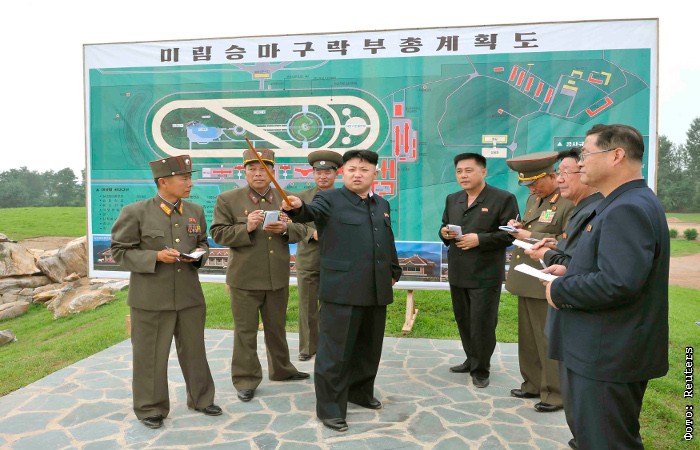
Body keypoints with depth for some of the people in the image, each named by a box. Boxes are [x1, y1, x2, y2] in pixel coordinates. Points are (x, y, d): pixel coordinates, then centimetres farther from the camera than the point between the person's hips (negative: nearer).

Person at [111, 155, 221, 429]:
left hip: (190, 296, 4)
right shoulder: (135, 212, -8)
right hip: (151, 299, -4)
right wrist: (156, 257, -20)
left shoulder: (196, 212, 6)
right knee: (150, 355, 8)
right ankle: (150, 408, 26)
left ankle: (200, 399, 32)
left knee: (194, 350, 15)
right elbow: (120, 252, -6)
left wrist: (200, 253, -6)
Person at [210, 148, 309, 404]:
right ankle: (246, 380, 20)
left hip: (278, 278, 4)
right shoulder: (227, 200, -4)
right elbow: (218, 234, -8)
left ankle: (281, 370, 38)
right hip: (244, 279, -3)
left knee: (277, 328, 20)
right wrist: (245, 228, -23)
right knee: (245, 331, 6)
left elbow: (300, 230, 6)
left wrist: (285, 229, -16)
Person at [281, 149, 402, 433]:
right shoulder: (329, 199, -2)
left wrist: (394, 272, 23)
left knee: (369, 347, 18)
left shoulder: (382, 205, 15)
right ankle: (329, 407, 14)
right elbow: (313, 211, -23)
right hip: (342, 290, -6)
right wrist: (298, 207, -44)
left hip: (377, 290, 6)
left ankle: (360, 391, 38)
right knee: (335, 350, 1)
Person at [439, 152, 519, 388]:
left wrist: (480, 239, -21)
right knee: (463, 321, 16)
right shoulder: (452, 199, 13)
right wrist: (444, 233, -4)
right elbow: (445, 228, 20)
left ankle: (481, 369, 17)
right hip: (457, 272, 6)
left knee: (482, 324, 0)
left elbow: (511, 233, -12)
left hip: (486, 274, -6)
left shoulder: (503, 199, -7)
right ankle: (472, 360, 33)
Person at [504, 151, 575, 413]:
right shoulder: (533, 199, 15)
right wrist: (519, 228, 3)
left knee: (549, 339, 1)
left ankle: (555, 393, 15)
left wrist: (532, 237, -20)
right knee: (528, 337, 17)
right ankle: (533, 384, 31)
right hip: (527, 280, 9)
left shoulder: (570, 202, -14)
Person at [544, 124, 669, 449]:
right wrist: (571, 271, 8)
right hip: (610, 350, 11)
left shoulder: (628, 209, -23)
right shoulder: (625, 204, 13)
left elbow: (617, 283, -32)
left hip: (608, 356, -11)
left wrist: (559, 290, -18)